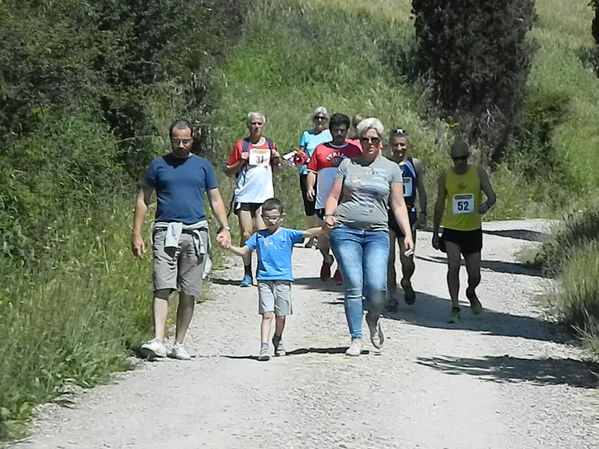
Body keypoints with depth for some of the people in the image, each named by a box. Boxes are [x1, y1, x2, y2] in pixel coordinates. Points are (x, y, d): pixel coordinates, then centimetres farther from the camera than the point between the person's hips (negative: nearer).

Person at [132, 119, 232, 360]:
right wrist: (137, 234, 3)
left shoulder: (203, 166, 12)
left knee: (189, 293, 3)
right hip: (166, 232, -2)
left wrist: (225, 227, 0)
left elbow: (215, 199, 15)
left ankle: (178, 344, 12)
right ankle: (158, 341, -21)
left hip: (196, 233, 2)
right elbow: (143, 200, 10)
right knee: (162, 288, -14)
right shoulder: (158, 165, 8)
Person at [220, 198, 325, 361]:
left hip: (283, 280, 0)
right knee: (267, 314, -10)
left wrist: (323, 229, -24)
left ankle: (277, 340, 32)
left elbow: (307, 233, -7)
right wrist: (229, 247, -5)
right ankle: (264, 347, -16)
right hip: (264, 280, 0)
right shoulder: (258, 236, 11)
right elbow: (244, 251, 13)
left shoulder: (288, 234, 5)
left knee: (281, 315, 6)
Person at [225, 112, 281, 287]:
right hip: (244, 197, -1)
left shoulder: (270, 145, 11)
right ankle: (247, 274, 2)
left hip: (265, 196, 1)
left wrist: (277, 159, 1)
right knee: (246, 234, -4)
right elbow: (228, 171, 8)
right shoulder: (241, 145, 5)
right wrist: (241, 162, -10)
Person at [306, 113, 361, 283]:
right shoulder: (321, 149, 10)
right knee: (323, 240, 1)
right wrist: (310, 187, -6)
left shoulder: (355, 150, 10)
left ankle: (340, 269, 11)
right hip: (324, 200, 1)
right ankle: (327, 259, 31)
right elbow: (312, 171, 10)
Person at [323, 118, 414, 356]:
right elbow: (334, 196, 14)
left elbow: (398, 205, 12)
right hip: (345, 230, 0)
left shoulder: (391, 168, 12)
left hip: (377, 232, 0)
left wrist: (407, 234, 1)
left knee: (376, 286, -16)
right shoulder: (348, 164, 13)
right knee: (354, 286, -10)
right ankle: (356, 339, 0)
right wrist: (329, 215, -6)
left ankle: (373, 320, 16)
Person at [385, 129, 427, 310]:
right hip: (387, 215, -1)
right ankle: (391, 296, 10)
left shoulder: (415, 165, 5)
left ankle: (406, 283, 30)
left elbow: (421, 191, 13)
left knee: (407, 260, -2)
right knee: (388, 260, -2)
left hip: (408, 214, 1)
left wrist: (423, 213, 5)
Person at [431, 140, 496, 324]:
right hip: (451, 230, -1)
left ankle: (471, 293, 40)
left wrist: (487, 204, -36)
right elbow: (439, 205, 9)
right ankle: (455, 307, -15)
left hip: (473, 230, 1)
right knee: (453, 264, -23)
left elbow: (491, 195, -10)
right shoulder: (445, 177, 0)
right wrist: (435, 233, 10)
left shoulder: (479, 173, -2)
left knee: (475, 275, 5)